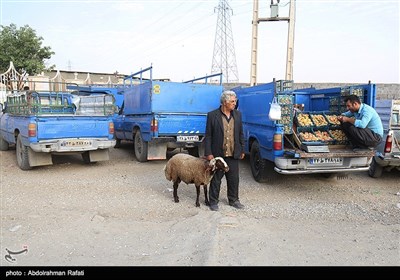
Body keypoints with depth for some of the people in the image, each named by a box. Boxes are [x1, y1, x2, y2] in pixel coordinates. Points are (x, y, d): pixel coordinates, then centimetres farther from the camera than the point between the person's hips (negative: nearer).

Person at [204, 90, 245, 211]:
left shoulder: (238, 115, 6)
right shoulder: (212, 115, -7)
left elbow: (241, 134, 13)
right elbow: (208, 136, -6)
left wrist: (242, 150, 11)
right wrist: (208, 153, -10)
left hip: (233, 154, 4)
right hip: (218, 154, -4)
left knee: (234, 179, 13)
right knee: (216, 179, 8)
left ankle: (233, 200, 30)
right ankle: (213, 202, 22)